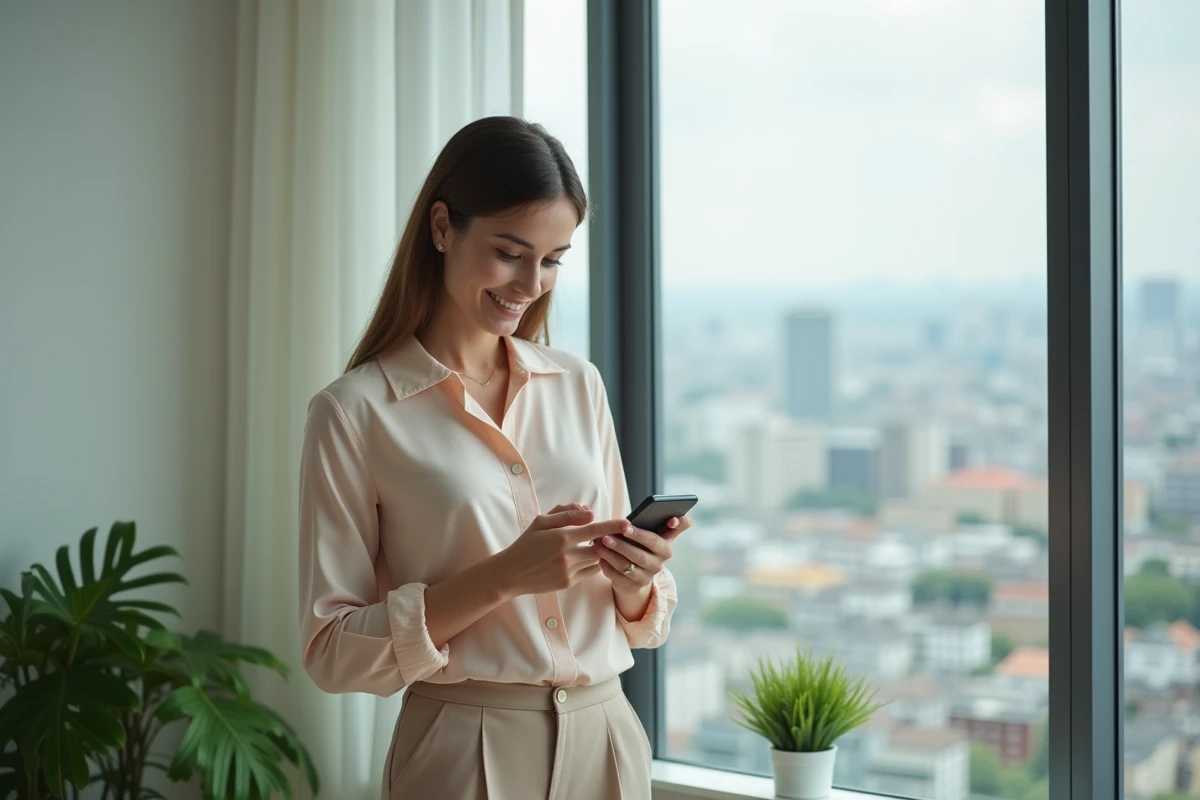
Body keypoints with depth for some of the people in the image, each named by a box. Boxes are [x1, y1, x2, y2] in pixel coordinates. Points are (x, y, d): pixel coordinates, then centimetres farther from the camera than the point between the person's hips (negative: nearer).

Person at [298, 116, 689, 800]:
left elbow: (634, 614, 10)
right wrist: (501, 577, -21)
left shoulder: (580, 385, 3)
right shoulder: (355, 411, -9)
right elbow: (333, 651, -11)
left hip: (606, 737, 4)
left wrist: (637, 579, -12)